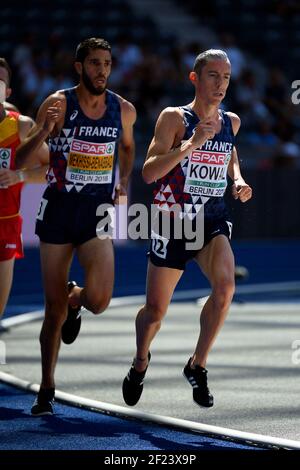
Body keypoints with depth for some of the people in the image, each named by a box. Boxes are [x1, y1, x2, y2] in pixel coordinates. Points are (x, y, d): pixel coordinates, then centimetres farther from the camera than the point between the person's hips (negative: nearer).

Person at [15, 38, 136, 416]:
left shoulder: (123, 110, 3)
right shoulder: (58, 104, -7)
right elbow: (22, 161, -7)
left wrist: (123, 183, 10)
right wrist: (44, 132, -25)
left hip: (98, 211, 2)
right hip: (59, 210, -2)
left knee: (99, 300, -18)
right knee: (54, 306, 3)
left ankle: (75, 300, 21)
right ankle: (46, 390, 18)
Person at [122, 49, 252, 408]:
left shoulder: (231, 121, 6)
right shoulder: (174, 118, -9)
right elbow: (149, 173, -18)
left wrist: (238, 180, 9)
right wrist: (191, 145, -28)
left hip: (213, 220, 3)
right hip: (173, 220, -3)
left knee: (225, 286, -25)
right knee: (156, 309, 5)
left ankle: (197, 365, -8)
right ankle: (140, 361, 38)